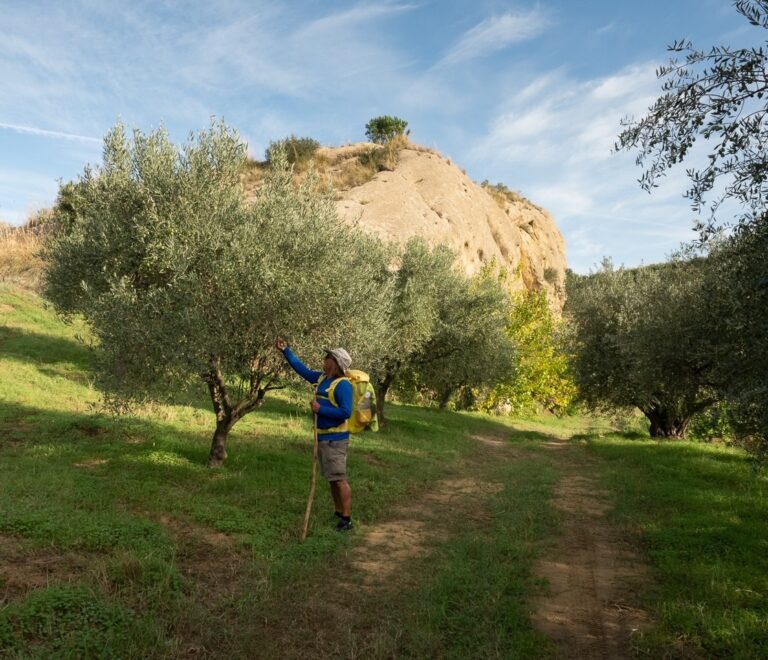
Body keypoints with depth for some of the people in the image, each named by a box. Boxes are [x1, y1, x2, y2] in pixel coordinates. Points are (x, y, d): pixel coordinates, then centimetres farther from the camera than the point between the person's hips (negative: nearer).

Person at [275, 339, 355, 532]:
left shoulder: (343, 384, -17)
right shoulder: (322, 378, 8)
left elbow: (346, 412, -24)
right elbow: (302, 369, 20)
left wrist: (320, 409, -19)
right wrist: (285, 350, 19)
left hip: (335, 439, -9)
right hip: (322, 437, 9)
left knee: (339, 479, -9)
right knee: (332, 479, 14)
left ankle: (347, 520, -5)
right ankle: (338, 514, 22)